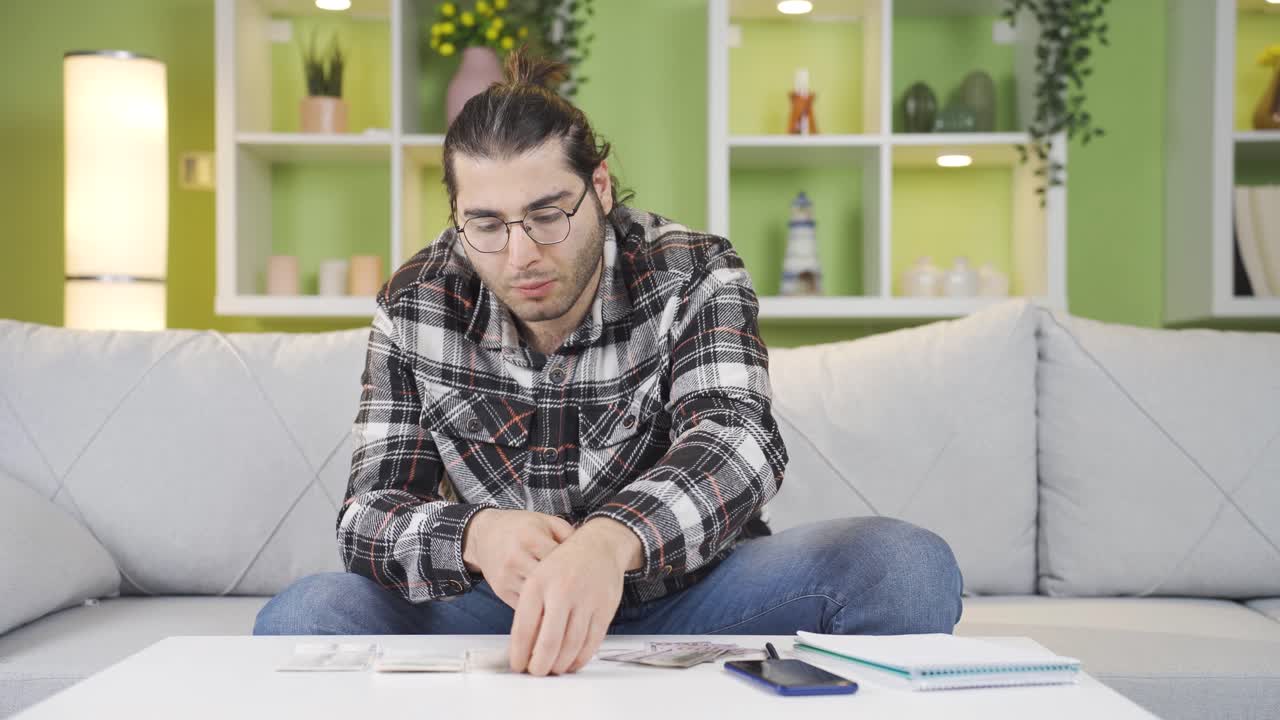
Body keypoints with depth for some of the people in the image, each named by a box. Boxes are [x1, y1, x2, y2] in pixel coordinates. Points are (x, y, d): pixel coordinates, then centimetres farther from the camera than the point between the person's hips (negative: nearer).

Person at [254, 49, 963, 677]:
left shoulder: (693, 276, -12)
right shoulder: (416, 305, -5)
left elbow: (736, 438, -29)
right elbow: (371, 509, -7)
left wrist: (609, 541, -52)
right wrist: (474, 536, -32)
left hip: (683, 597, -1)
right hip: (504, 612, 2)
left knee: (906, 568, -26)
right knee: (301, 617, -26)